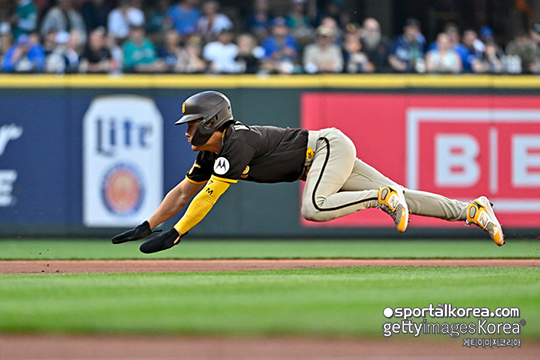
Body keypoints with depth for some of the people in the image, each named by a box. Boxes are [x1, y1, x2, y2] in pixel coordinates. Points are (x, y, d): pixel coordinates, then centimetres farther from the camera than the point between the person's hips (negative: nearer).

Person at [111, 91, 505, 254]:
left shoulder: (237, 143, -24)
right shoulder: (211, 153, 4)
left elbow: (208, 197, -27)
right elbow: (184, 192, 10)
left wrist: (174, 235, -25)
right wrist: (146, 227, 3)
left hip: (329, 146, -9)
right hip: (325, 158, 9)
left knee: (313, 209, -34)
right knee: (401, 197, 6)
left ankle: (383, 196, -18)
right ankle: (472, 210, 9)